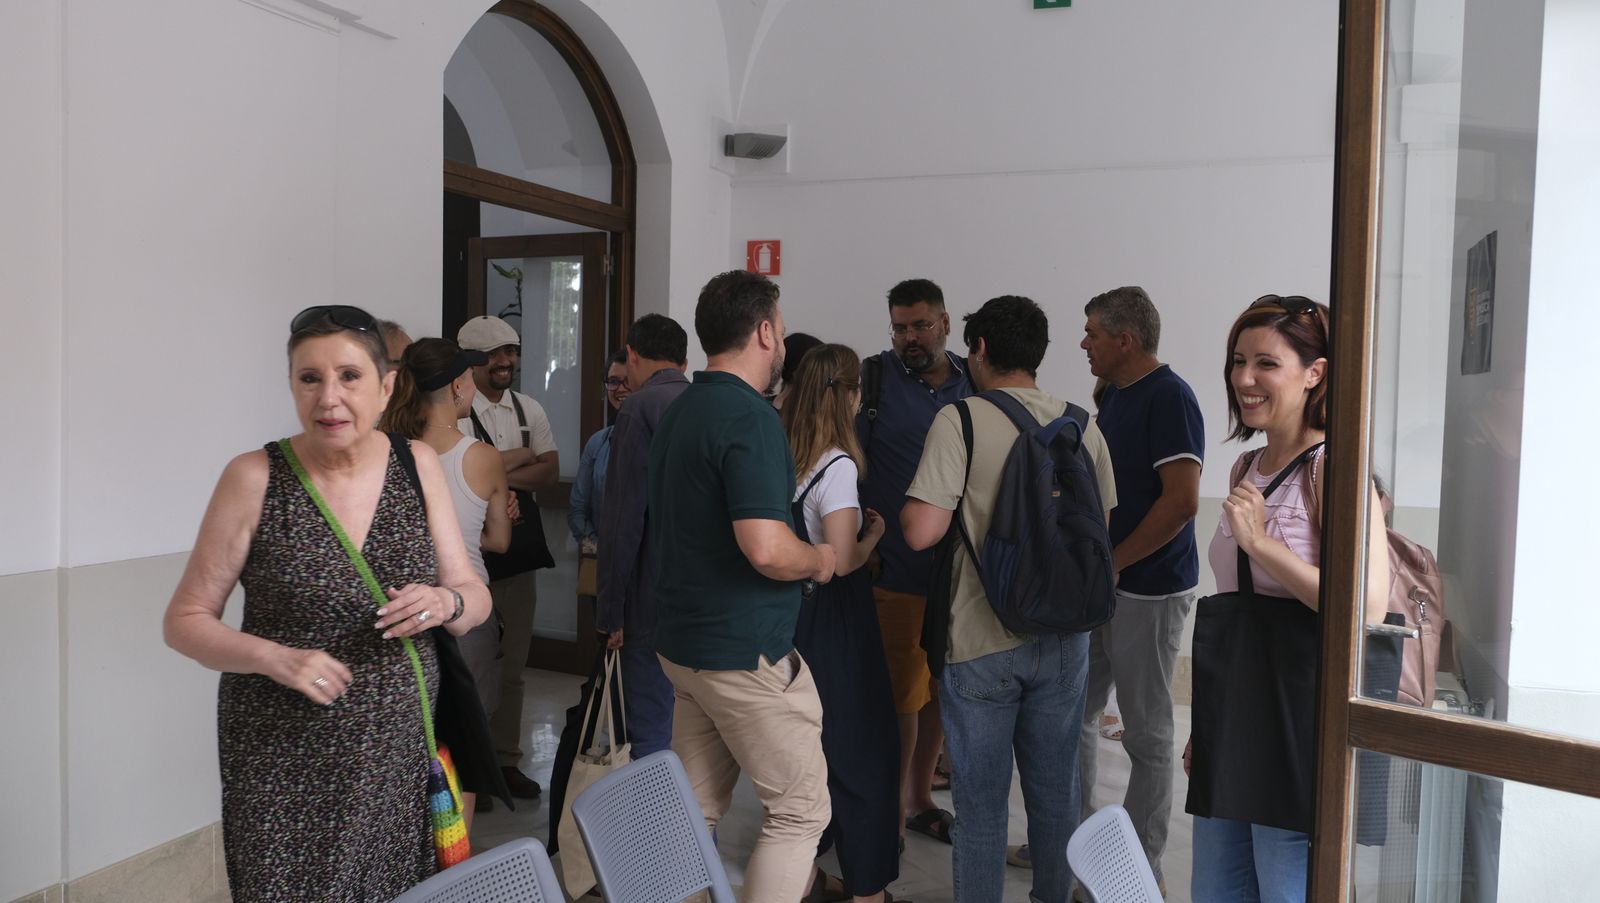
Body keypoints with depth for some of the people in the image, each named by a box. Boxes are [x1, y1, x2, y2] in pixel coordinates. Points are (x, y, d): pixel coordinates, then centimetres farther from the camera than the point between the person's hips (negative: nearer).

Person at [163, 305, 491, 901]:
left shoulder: (418, 465, -2)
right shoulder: (255, 477, -9)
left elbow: (476, 600, 4)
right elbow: (185, 620, -3)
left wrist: (445, 603, -19)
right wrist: (275, 658, -20)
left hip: (401, 749, 2)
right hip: (283, 759, -2)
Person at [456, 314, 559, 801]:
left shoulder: (530, 410, 10)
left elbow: (551, 471, 0)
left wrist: (496, 472, -13)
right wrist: (520, 457, -8)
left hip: (520, 550, 6)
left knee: (511, 666, 14)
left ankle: (506, 759, 26)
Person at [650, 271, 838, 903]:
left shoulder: (677, 412, 10)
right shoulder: (751, 418, -19)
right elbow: (766, 549, -29)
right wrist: (821, 559, -9)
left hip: (683, 641, 9)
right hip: (746, 651, -9)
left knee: (696, 810, 17)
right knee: (800, 809, 5)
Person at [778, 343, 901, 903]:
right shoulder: (837, 466, -18)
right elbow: (841, 561, -22)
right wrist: (873, 533, -5)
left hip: (793, 612, 8)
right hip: (835, 621, -8)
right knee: (866, 755, 5)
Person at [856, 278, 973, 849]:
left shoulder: (975, 384, 7)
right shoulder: (874, 379, -5)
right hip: (897, 571, -4)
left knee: (942, 690, 15)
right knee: (903, 693, 2)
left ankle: (920, 796, 34)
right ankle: (893, 807, 21)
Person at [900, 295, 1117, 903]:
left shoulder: (961, 420, -14)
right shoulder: (1082, 426, 1)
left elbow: (920, 531, -20)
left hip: (983, 642, -4)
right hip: (1063, 639, 5)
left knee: (981, 801, 9)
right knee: (1055, 793, 19)